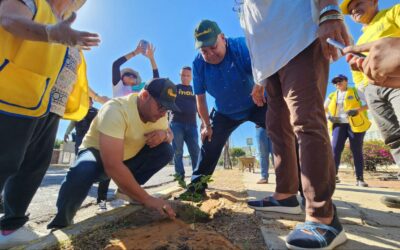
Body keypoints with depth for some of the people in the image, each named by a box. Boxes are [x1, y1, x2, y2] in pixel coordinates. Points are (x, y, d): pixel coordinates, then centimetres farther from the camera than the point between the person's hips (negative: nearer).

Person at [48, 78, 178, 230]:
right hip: (97, 153, -5)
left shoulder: (157, 111, -12)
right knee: (83, 171, -39)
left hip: (129, 158, 6)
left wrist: (164, 134, -24)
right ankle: (62, 221, -7)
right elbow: (112, 166, -41)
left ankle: (127, 190, 1)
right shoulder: (116, 110, -34)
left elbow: (170, 134, 3)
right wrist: (147, 199, -37)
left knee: (166, 150, -16)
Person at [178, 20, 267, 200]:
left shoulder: (242, 46, -24)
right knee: (209, 145, 2)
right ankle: (197, 186, 17)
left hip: (256, 104, -2)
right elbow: (200, 98, -8)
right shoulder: (198, 64, -15)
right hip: (225, 112, 3)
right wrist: (207, 125, -6)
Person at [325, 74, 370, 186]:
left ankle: (360, 179, 6)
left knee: (357, 151, -1)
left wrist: (357, 110, -18)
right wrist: (329, 116, -2)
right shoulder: (332, 96, 15)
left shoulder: (355, 92, 7)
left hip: (355, 124, -2)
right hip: (339, 124, 2)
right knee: (335, 149, -12)